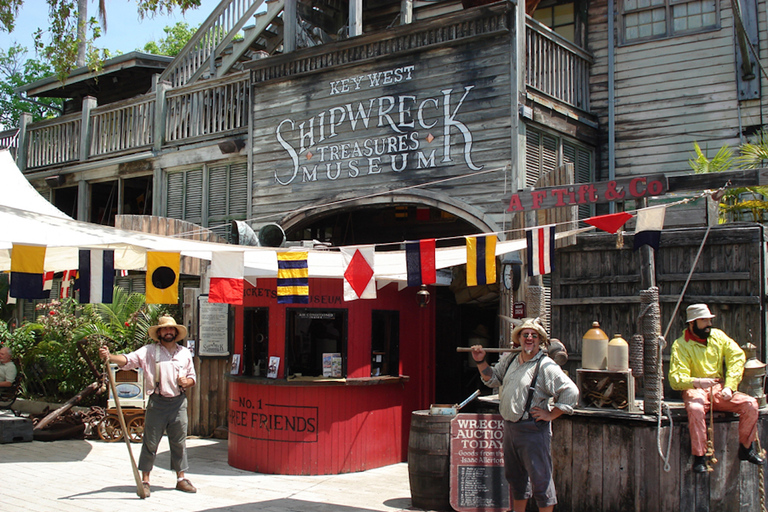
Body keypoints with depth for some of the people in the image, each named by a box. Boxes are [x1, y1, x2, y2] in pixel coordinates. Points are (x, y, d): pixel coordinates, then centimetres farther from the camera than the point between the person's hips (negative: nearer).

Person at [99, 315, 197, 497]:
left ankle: (181, 479, 19)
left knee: (179, 442, 8)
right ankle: (145, 480, 12)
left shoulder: (185, 353, 12)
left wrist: (187, 382, -4)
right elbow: (128, 360, -12)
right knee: (150, 442, 2)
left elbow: (193, 377, 19)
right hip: (157, 402, -3)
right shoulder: (149, 351, 1)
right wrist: (110, 357, -30)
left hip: (179, 402, 3)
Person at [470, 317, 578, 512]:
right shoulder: (509, 359, 9)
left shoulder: (546, 366, -14)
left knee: (540, 478, -2)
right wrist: (481, 362, 9)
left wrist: (550, 415, -15)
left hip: (533, 430, -8)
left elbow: (571, 392, -18)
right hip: (509, 427, 8)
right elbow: (493, 378, 24)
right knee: (515, 476, 20)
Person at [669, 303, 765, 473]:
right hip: (694, 389, -4)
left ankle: (746, 449, 2)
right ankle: (699, 457, -24)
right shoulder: (681, 345, -6)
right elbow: (676, 378, -14)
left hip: (719, 388, 4)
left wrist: (729, 386, -12)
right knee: (695, 409, -37)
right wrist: (697, 382, -35)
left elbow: (737, 356, 0)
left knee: (750, 404, -18)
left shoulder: (718, 335, 7)